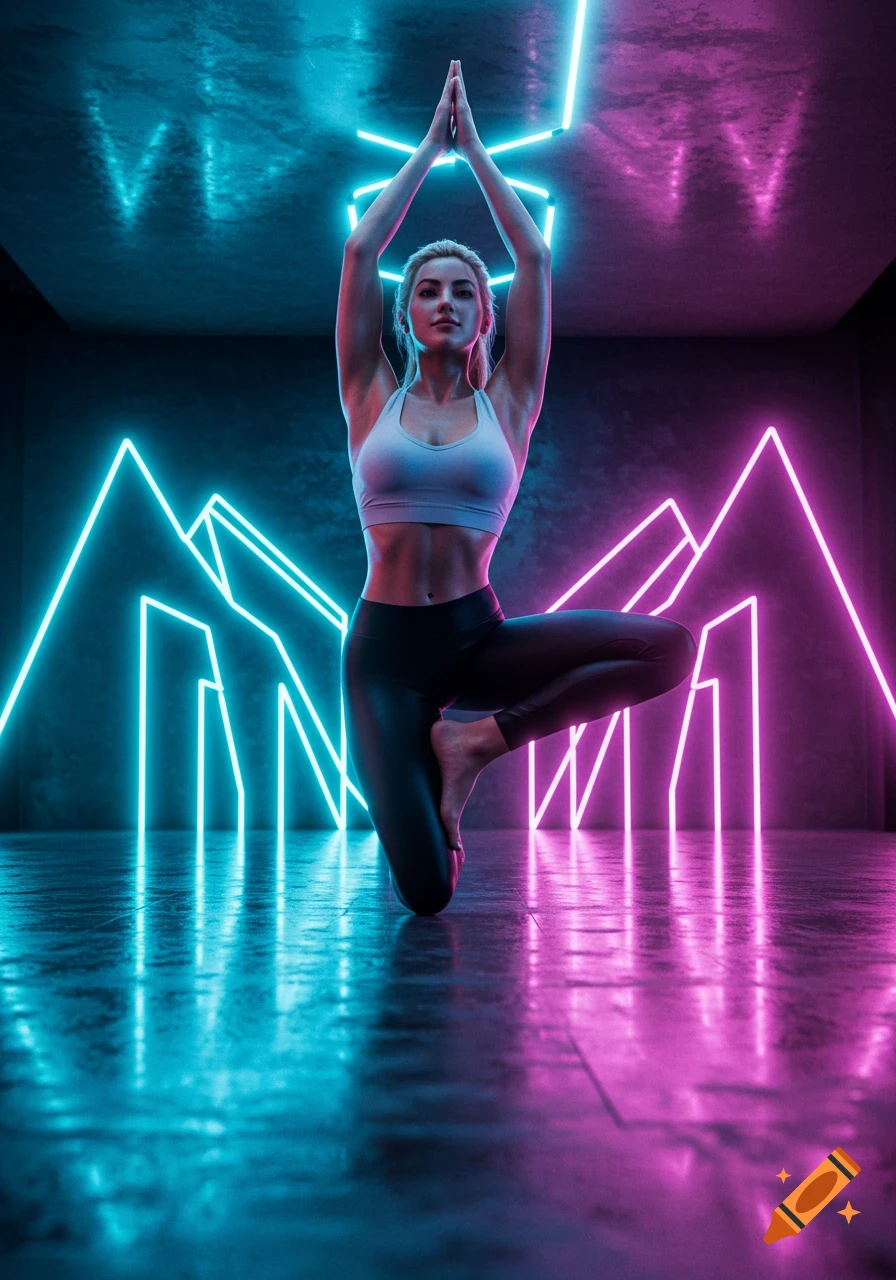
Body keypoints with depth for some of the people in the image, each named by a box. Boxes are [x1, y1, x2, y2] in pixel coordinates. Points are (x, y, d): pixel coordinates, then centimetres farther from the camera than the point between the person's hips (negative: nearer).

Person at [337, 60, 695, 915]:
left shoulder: (506, 403, 7)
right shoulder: (372, 400, 6)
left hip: (479, 638, 2)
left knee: (671, 647, -23)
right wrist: (430, 145, 10)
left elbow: (534, 259, 3)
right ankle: (420, 764, 22)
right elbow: (360, 250, 2)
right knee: (425, 894, -14)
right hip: (385, 649, -1)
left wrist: (474, 148, 11)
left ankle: (477, 742, -7)